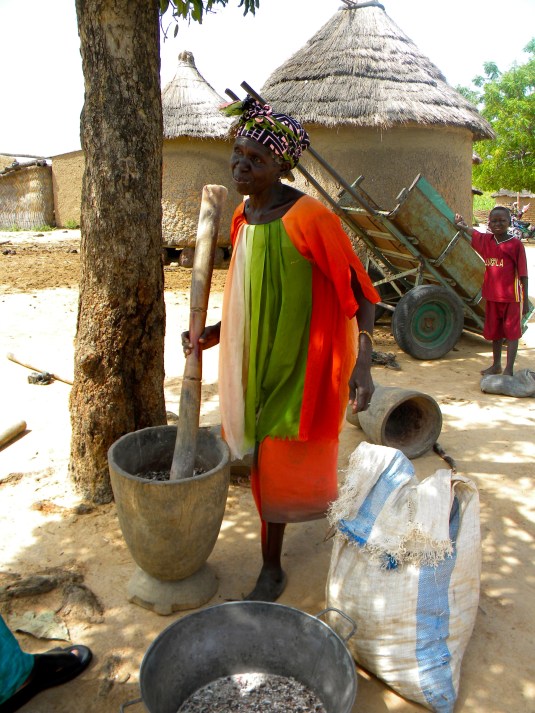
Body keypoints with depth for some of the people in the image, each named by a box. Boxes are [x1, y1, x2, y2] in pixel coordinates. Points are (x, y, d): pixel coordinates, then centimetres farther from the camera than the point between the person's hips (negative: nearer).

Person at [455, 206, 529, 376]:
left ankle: (509, 370, 1)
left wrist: (525, 300, -9)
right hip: (492, 295, 6)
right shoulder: (486, 241, 4)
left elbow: (523, 274, -9)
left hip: (511, 296, -5)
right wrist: (462, 225, 40)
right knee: (495, 331, 17)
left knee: (511, 332, 0)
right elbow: (474, 234, 29)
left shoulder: (516, 244, -9)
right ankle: (496, 365, 32)